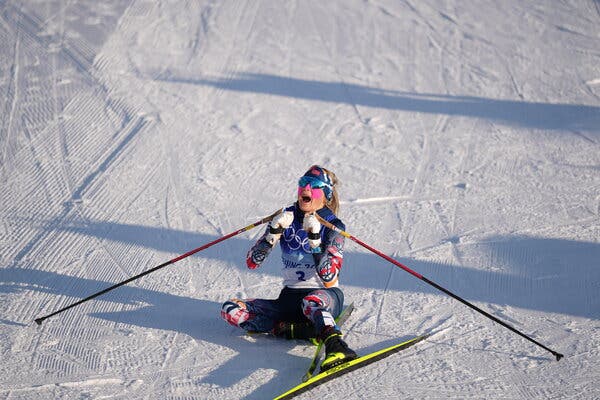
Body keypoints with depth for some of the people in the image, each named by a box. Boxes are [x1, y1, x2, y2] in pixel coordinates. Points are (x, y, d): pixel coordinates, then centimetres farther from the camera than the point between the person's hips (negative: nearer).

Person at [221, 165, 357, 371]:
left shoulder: (333, 225, -3)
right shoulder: (287, 217, 6)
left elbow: (329, 279, -17)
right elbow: (252, 262, -2)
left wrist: (315, 239, -26)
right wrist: (274, 231, -17)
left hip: (326, 296, -5)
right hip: (290, 297, 5)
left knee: (312, 301, -41)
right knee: (230, 309, -17)